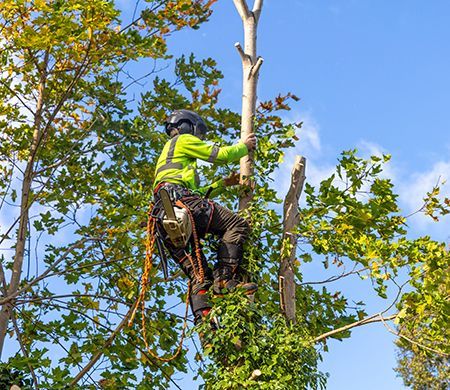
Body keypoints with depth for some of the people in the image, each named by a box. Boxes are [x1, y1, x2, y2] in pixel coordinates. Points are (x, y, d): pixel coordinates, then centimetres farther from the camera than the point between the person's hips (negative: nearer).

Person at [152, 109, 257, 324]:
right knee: (237, 225, -14)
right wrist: (245, 145, 25)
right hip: (180, 199, -9)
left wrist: (223, 183, 36)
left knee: (197, 272, 4)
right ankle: (224, 278, -26)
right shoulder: (183, 140, 15)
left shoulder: (167, 153, 41)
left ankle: (202, 314, -10)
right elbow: (220, 155, 9)